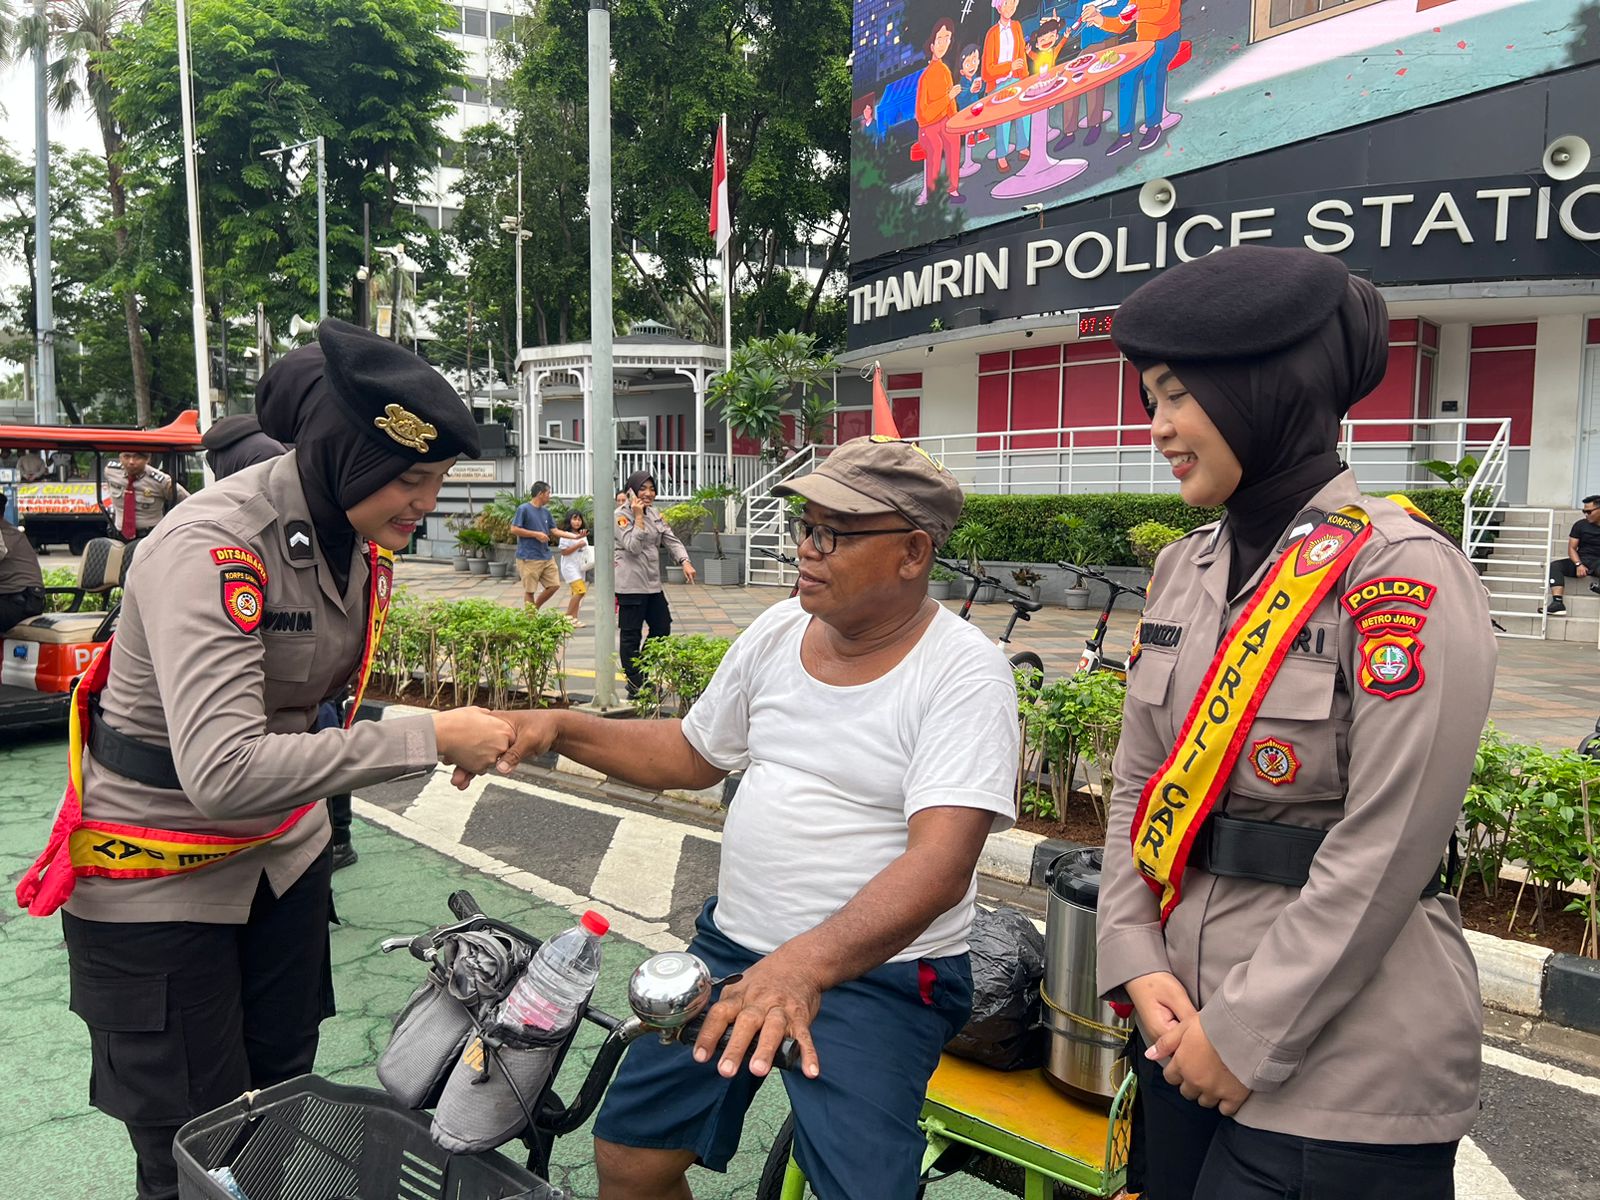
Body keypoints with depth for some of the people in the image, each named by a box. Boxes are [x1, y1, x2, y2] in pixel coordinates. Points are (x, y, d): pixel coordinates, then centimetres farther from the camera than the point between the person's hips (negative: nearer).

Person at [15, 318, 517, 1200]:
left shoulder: (361, 541, -6)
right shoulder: (211, 549, -30)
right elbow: (225, 770, -41)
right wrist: (426, 739, -38)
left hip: (280, 855, 7)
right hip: (157, 884, -7)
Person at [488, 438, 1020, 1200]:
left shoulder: (964, 672, -17)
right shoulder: (778, 630, 2)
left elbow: (941, 865, -27)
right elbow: (692, 756, 15)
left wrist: (807, 963, -41)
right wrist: (563, 729, 2)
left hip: (878, 967, -5)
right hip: (733, 941, 6)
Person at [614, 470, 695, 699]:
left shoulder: (654, 514, 14)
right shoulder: (621, 515, -9)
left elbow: (671, 540, 7)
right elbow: (633, 546, -19)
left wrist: (685, 562, -8)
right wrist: (638, 516, -20)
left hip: (653, 583, 8)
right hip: (630, 584, -8)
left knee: (662, 628, 12)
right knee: (630, 636, 0)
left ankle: (648, 677, 27)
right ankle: (635, 686, 7)